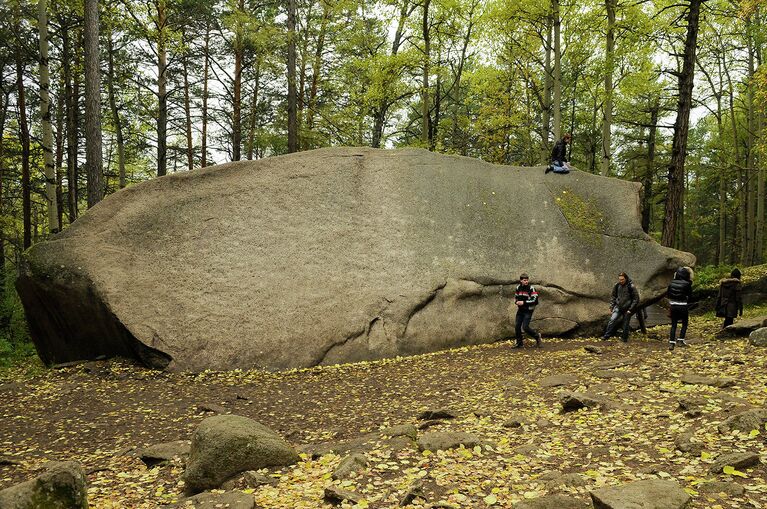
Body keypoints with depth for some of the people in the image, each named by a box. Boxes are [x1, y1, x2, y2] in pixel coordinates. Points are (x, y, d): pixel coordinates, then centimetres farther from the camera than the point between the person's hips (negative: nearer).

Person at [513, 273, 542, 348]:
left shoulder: (531, 288, -12)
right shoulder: (518, 288, 4)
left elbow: (534, 300, -16)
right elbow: (515, 297, 17)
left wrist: (524, 302, -20)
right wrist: (516, 302, -5)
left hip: (528, 310, -6)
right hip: (520, 310, 6)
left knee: (525, 327, -11)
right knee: (517, 326, 5)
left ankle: (537, 336, 15)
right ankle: (519, 343, 20)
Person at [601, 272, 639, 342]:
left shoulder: (631, 287, -13)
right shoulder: (617, 286, -1)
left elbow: (636, 299, -7)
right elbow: (614, 296, 13)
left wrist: (630, 309, -11)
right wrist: (611, 306, 5)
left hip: (627, 309, -3)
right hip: (618, 307, 3)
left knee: (625, 325, 6)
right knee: (612, 320, -14)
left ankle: (625, 338, 24)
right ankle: (606, 336, -12)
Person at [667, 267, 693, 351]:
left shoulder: (672, 283, -2)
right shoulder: (687, 284, -13)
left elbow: (667, 294, 6)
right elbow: (690, 296, -6)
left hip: (673, 306, 3)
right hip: (683, 307, -3)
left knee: (673, 325, 10)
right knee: (684, 323, 17)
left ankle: (671, 343, 4)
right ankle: (680, 341, 13)